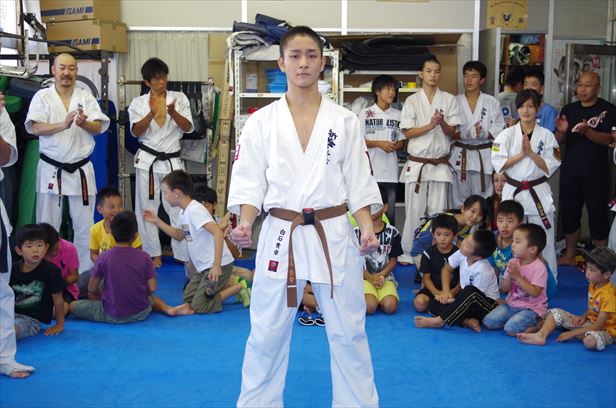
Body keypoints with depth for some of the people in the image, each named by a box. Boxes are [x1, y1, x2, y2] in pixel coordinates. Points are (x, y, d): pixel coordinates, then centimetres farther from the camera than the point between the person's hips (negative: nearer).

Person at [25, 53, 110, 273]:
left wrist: (84, 123, -22)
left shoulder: (86, 96, 7)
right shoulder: (42, 96, 2)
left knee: (84, 226, 6)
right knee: (48, 225, 2)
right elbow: (35, 128, -9)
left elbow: (99, 127, 0)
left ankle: (85, 271, 16)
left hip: (80, 169, 2)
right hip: (51, 170, -1)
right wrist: (63, 125, -24)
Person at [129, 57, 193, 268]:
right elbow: (136, 131, -7)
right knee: (148, 209, 4)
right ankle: (154, 254, 15)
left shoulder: (179, 98, 5)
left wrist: (172, 112, -20)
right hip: (147, 161, 0)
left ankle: (183, 255, 6)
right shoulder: (138, 103, 4)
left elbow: (187, 127, -3)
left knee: (178, 208, -2)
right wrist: (153, 112, -22)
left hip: (172, 161, 0)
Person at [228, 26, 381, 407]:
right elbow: (250, 182, 0)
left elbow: (359, 182, 2)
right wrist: (245, 223, -17)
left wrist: (367, 228, -11)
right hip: (280, 236, 0)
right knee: (267, 332, 8)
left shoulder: (344, 120, 2)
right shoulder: (261, 122, 1)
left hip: (333, 235, 0)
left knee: (349, 331, 9)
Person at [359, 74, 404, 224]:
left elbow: (402, 142, 14)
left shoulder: (398, 115, 10)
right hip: (370, 169, -3)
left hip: (390, 171, 3)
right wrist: (379, 143, -12)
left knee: (390, 212, 6)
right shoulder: (365, 113, 1)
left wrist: (395, 146, -8)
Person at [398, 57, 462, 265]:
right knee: (414, 210, 0)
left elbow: (452, 133, 3)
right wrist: (430, 125, -16)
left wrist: (442, 123, -17)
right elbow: (408, 132, -3)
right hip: (417, 162, -1)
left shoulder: (449, 99, 6)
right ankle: (409, 252, 9)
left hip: (440, 163, 1)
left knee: (438, 211, 3)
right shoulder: (412, 100, 3)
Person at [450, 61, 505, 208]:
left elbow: (499, 129, -1)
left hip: (483, 157, 0)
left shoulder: (492, 102, 4)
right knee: (458, 200, 2)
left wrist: (483, 133, -18)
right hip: (460, 156, 0)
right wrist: (468, 133, -19)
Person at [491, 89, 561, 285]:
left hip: (538, 192, -1)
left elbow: (550, 167, -4)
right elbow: (498, 164, -6)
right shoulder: (507, 134, 1)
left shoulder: (546, 136, 0)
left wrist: (531, 153, -14)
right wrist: (521, 154, -14)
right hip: (513, 191, 1)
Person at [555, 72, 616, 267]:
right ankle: (569, 256, 24)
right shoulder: (569, 109, 10)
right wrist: (561, 131, -17)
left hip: (596, 174, -4)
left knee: (598, 215, 0)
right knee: (569, 214, 10)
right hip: (570, 172, 4)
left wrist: (587, 131, -31)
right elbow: (559, 140, 6)